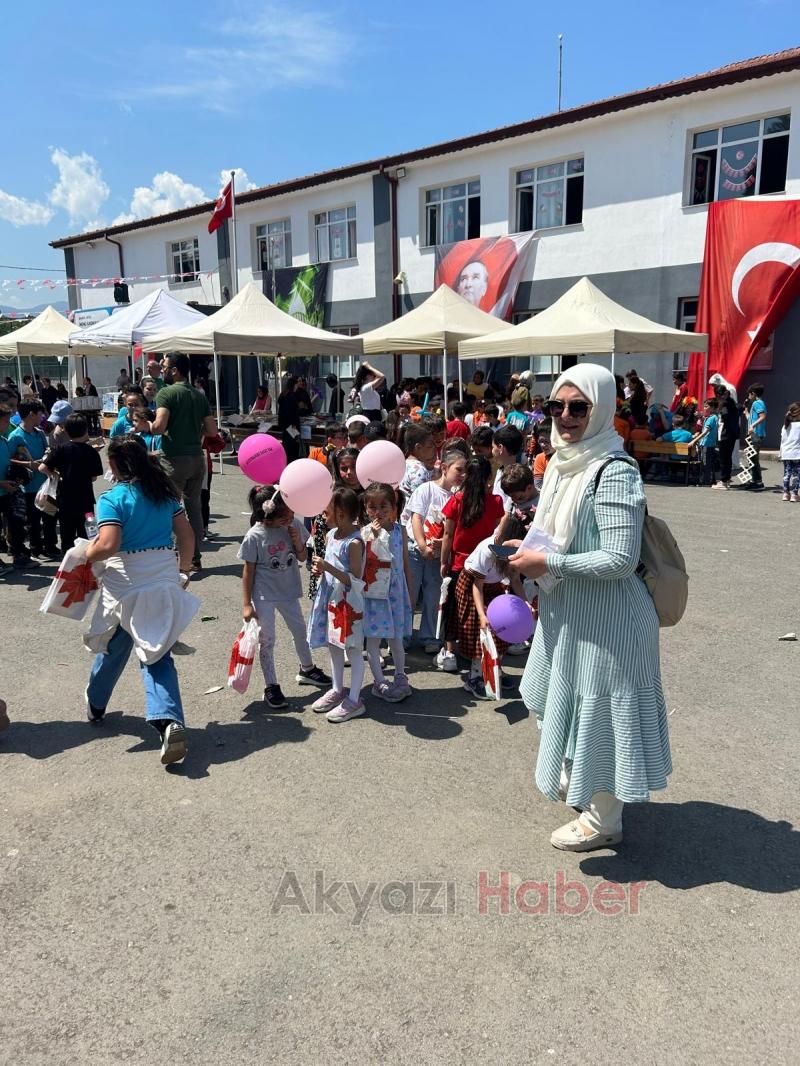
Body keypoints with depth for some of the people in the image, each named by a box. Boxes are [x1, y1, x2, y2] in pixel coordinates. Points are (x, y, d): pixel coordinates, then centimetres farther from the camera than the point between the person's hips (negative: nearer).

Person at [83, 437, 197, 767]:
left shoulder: (112, 499, -12)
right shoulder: (164, 492, 5)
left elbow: (108, 544, -24)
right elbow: (186, 535, 6)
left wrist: (88, 555, -3)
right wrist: (184, 570, 18)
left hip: (125, 585, -3)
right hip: (164, 581, 4)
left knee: (113, 647, 19)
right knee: (156, 653, 5)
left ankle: (95, 705, 44)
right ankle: (169, 720, -15)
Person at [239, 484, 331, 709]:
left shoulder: (294, 525, -10)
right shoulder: (254, 536, -21)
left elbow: (302, 558, 2)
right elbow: (248, 571, -13)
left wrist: (297, 542, -19)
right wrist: (246, 604, -11)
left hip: (288, 590, 5)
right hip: (264, 595, -5)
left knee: (300, 631, 20)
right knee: (267, 640, 2)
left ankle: (307, 669, 44)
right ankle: (271, 687, 16)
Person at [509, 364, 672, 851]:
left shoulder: (614, 472, -23)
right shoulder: (562, 463, 4)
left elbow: (621, 560, -27)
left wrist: (548, 563, -23)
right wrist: (530, 550, 1)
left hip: (604, 618, -9)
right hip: (568, 612, 9)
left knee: (597, 707, 7)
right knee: (569, 698, 26)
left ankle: (604, 820, 30)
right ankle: (577, 779, 52)